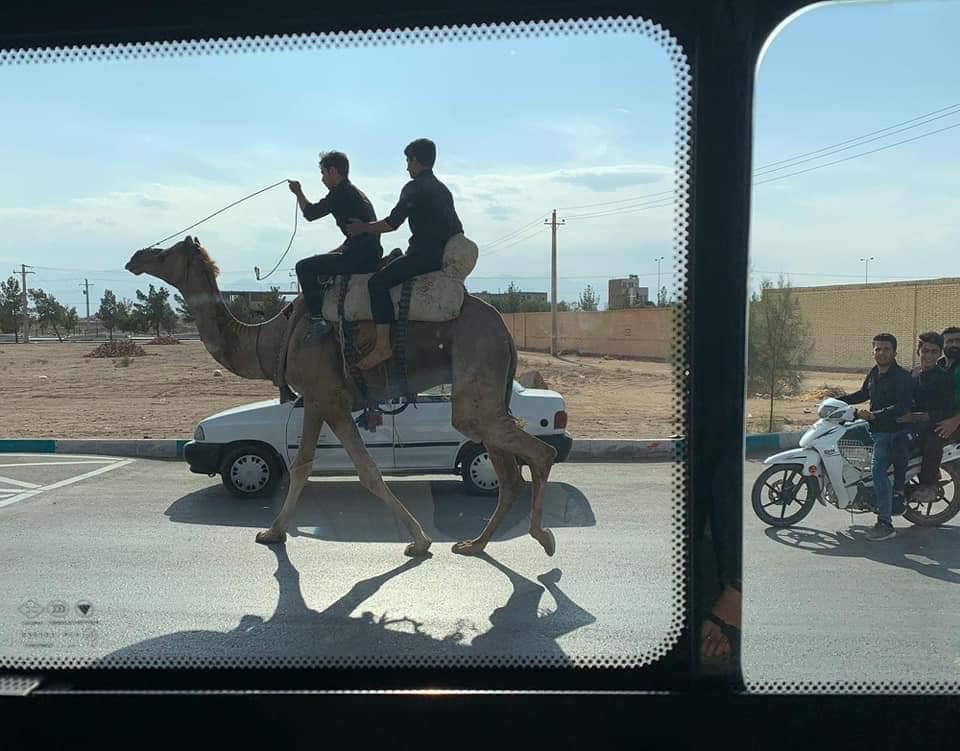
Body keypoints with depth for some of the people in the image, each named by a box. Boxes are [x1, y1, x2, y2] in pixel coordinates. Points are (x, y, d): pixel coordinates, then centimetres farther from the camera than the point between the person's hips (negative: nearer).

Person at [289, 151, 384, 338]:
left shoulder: (341, 193, -8)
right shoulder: (355, 192, 23)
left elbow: (310, 213, -2)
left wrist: (298, 193, 15)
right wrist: (334, 252, 25)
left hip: (360, 259, -10)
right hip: (371, 257, 10)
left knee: (304, 267, -5)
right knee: (320, 266, 28)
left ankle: (317, 319, -12)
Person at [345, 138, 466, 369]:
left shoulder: (415, 187, -6)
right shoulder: (443, 189, 21)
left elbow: (392, 223, -10)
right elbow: (458, 230, 23)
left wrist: (363, 228, 4)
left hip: (423, 255, -9)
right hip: (443, 256, 10)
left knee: (378, 281, -14)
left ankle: (383, 345, -26)